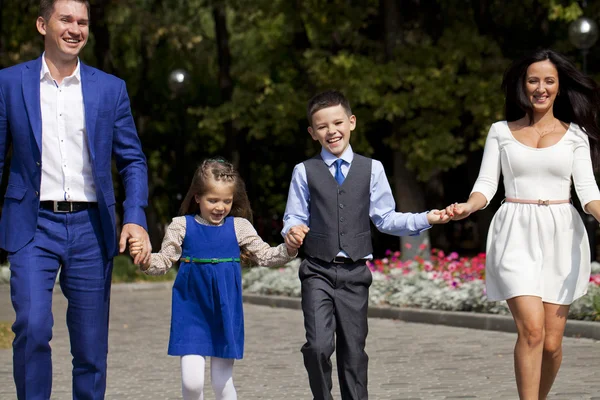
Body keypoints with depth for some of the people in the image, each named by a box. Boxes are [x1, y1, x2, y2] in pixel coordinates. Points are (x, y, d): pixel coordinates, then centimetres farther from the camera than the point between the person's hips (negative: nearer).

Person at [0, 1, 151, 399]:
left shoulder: (110, 89, 8)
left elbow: (133, 160, 9)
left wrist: (136, 218, -7)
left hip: (91, 229, 2)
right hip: (33, 227, -2)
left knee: (92, 347, 5)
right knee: (32, 327, -19)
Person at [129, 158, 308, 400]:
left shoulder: (239, 227, 2)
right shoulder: (182, 226, -1)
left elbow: (265, 256, 4)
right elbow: (163, 262, 2)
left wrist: (289, 247, -14)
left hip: (226, 313, 1)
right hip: (192, 311, -1)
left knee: (222, 380, 8)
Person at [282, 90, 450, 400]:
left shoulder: (371, 169, 7)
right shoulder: (305, 172, 5)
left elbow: (386, 219, 7)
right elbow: (294, 217, 6)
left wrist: (426, 219, -5)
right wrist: (292, 230, -18)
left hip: (355, 273, 1)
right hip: (318, 272, -1)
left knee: (353, 351, 7)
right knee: (318, 345, -16)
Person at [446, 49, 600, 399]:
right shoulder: (501, 132, 9)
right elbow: (486, 185, 4)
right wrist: (468, 207, -19)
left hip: (561, 238, 1)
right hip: (516, 237, -1)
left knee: (552, 343, 0)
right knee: (532, 330, -20)